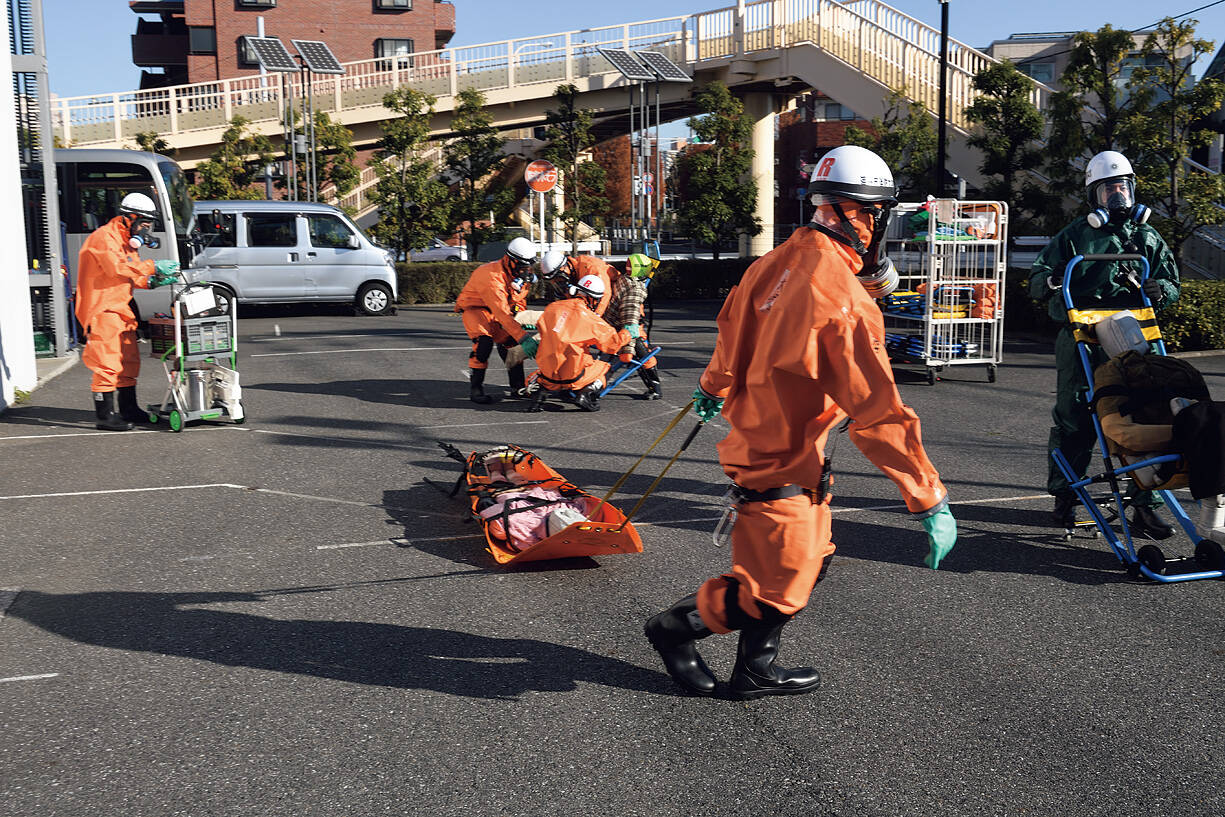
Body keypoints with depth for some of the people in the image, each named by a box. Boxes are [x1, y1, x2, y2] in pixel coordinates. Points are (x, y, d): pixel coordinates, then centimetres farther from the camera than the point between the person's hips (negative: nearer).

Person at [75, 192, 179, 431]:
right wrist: (153, 267, -27)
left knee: (129, 359, 14)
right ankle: (104, 415, -6)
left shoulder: (126, 242, 19)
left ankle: (129, 409, 24)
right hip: (102, 309, -10)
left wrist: (151, 282, -1)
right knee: (107, 362, -10)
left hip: (120, 308, 10)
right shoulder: (104, 237, -13)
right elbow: (118, 268, -28)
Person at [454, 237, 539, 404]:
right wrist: (523, 338, -43)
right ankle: (475, 387, -16)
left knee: (510, 343, 0)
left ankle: (518, 387, 11)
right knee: (484, 342, -27)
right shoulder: (492, 276, -35)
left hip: (496, 310, 8)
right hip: (474, 308, -8)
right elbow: (503, 314, -39)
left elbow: (519, 301, 12)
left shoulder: (520, 274, -7)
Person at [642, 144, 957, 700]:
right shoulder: (844, 300, -26)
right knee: (776, 594, 6)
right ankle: (675, 628, 22)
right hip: (782, 465, -9)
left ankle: (756, 671, 30)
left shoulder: (779, 260, 0)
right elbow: (879, 414, -26)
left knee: (810, 562, 20)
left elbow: (732, 328, 18)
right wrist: (930, 502, -20)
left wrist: (714, 389, 37)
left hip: (754, 437, 9)